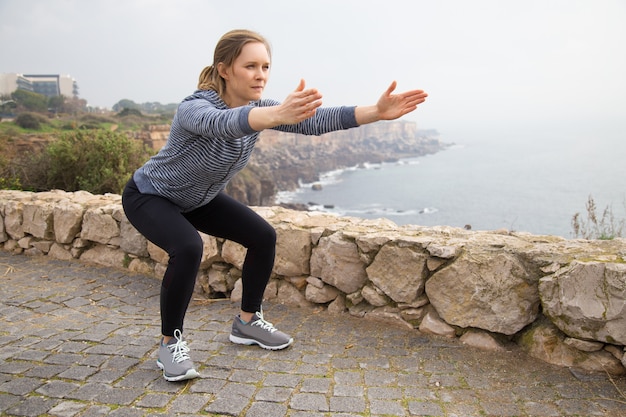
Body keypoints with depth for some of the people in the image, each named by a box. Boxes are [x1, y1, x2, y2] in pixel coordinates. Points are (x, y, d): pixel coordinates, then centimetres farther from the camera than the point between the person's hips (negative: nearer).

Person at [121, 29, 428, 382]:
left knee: (263, 237, -4)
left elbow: (315, 120, -28)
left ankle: (247, 322, 15)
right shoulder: (195, 109, -33)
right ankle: (171, 342, -10)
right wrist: (279, 114, -78)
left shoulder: (258, 108, -15)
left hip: (198, 199, 7)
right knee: (188, 248, -33)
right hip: (150, 196, -6)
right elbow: (224, 123, -58)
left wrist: (377, 112, -42)